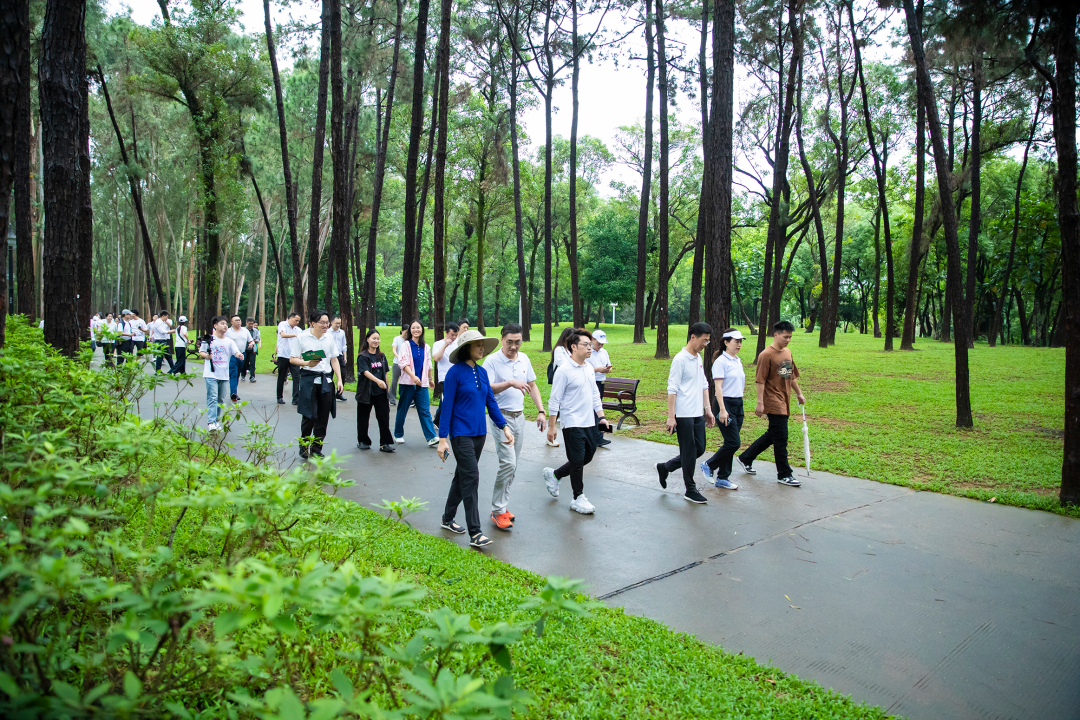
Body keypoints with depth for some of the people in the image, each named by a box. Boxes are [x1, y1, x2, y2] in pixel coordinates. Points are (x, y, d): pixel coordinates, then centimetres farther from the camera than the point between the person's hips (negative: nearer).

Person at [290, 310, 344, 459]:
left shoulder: (329, 338, 11)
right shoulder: (302, 338, -1)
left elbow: (334, 360, 14)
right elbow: (293, 359, -1)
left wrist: (339, 380, 8)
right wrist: (306, 363, -19)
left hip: (326, 380, 4)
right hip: (309, 379, -4)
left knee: (323, 418, 4)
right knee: (309, 416, -6)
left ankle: (316, 450, 15)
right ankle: (304, 446, 17)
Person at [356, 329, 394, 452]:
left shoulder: (381, 356, 11)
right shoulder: (362, 356, -6)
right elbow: (365, 372, -20)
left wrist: (386, 387, 13)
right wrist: (378, 381, -34)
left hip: (380, 392, 4)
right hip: (366, 391, -4)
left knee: (384, 417, -4)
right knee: (363, 418, 8)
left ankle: (385, 443, -1)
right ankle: (362, 441, 24)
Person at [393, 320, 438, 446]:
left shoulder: (426, 347, 11)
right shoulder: (405, 345, -2)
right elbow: (403, 363, -12)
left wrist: (430, 379, 28)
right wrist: (413, 376, -25)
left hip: (422, 384, 3)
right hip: (407, 383, -3)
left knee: (425, 411, -4)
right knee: (402, 410, 7)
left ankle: (431, 438, -10)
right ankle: (398, 435, 23)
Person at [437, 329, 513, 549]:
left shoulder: (482, 372, 8)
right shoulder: (455, 372, -11)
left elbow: (491, 402, 12)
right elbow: (447, 406, -11)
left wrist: (504, 427, 3)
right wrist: (443, 438, -12)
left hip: (479, 432, 7)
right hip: (461, 434, -7)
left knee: (463, 476, 16)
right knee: (471, 478, -10)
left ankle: (448, 519, 32)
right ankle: (475, 533, -6)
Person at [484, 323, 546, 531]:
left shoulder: (524, 359, 8)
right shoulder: (492, 361, -11)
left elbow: (532, 385, 16)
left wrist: (541, 411, 8)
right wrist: (510, 383, -30)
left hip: (519, 417, 7)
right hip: (501, 417, -7)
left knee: (512, 466, 10)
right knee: (508, 462, -13)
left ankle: (501, 506, 21)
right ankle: (498, 510, -1)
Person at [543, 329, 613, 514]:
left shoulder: (589, 369, 10)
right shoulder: (564, 371, -14)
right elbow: (554, 401, -13)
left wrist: (601, 417, 12)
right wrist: (551, 427, -13)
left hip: (589, 422, 8)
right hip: (572, 424, -8)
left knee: (588, 456, 15)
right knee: (577, 461, 0)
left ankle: (554, 475, 33)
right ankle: (578, 499, 15)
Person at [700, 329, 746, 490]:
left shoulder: (738, 361, 14)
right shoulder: (721, 361, -11)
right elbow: (718, 387, -16)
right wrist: (722, 410, -22)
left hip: (738, 404, 8)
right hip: (725, 404, -8)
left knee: (731, 444, 8)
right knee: (734, 443, -10)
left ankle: (722, 478, 16)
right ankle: (708, 465, 10)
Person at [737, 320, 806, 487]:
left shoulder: (787, 353, 12)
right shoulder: (766, 355, -13)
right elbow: (760, 380, -15)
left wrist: (799, 394, 23)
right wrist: (760, 403, -18)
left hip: (784, 402, 9)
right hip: (773, 403, -9)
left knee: (772, 435, 15)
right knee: (781, 438, -3)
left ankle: (746, 458, 29)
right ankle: (784, 475, 8)